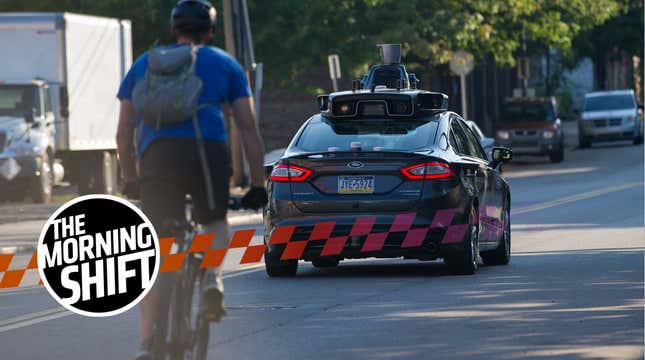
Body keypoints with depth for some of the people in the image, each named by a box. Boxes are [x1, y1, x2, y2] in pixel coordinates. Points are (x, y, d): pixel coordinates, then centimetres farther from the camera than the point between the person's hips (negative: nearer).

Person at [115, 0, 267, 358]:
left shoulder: (144, 63, 26)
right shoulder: (224, 63, 21)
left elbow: (124, 133, 26)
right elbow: (249, 128, 15)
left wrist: (130, 179, 36)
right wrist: (258, 184, 18)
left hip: (157, 154, 1)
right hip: (208, 151, -1)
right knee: (215, 221, 27)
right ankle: (212, 279, -1)